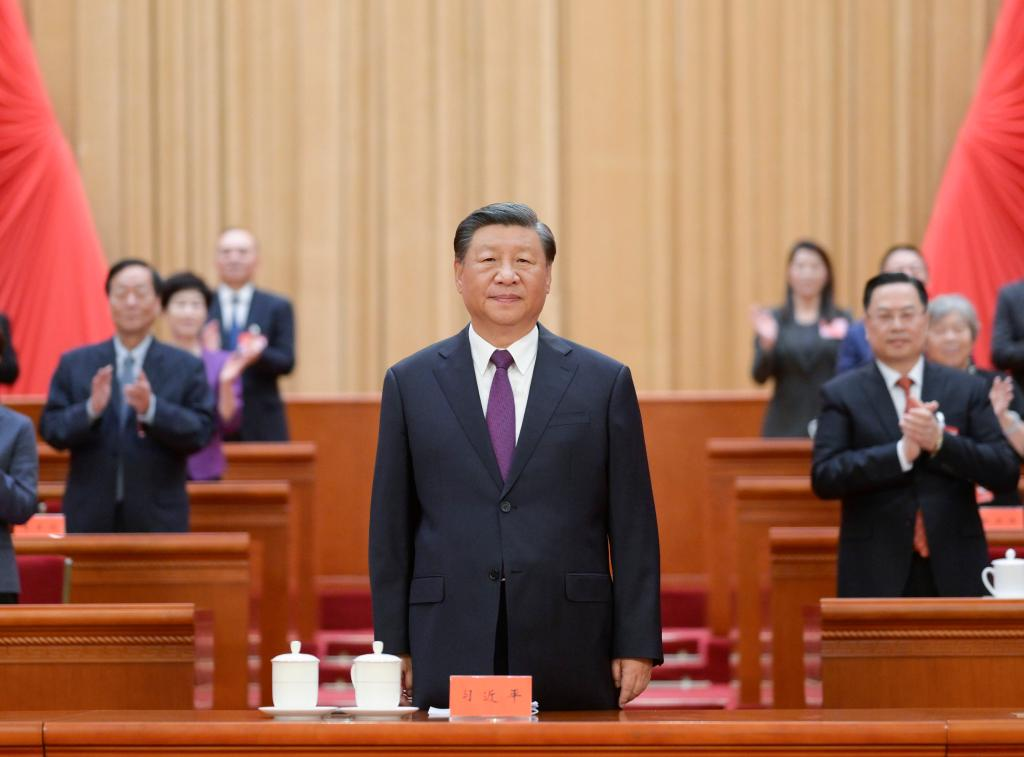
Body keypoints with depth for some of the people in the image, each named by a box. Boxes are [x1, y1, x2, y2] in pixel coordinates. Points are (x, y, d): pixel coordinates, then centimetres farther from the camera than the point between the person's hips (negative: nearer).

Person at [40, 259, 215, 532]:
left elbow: (202, 431, -5)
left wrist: (152, 409, -20)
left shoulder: (187, 367, 4)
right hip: (91, 517, 1)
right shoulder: (74, 364, 8)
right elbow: (50, 429, 2)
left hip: (157, 520, -1)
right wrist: (90, 409, -17)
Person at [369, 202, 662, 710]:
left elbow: (632, 525, 4)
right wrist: (394, 647, 3)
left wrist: (638, 645, -1)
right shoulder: (410, 383, 8)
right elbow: (391, 527, 8)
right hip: (451, 652, 0)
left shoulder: (605, 382, 6)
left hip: (570, 650, 0)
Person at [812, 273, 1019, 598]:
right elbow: (824, 477, -8)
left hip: (955, 571, 1)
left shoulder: (967, 389, 8)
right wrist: (901, 452, -20)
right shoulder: (841, 395, 4)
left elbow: (1006, 471, 1)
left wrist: (940, 441, -15)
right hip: (876, 573, -1)